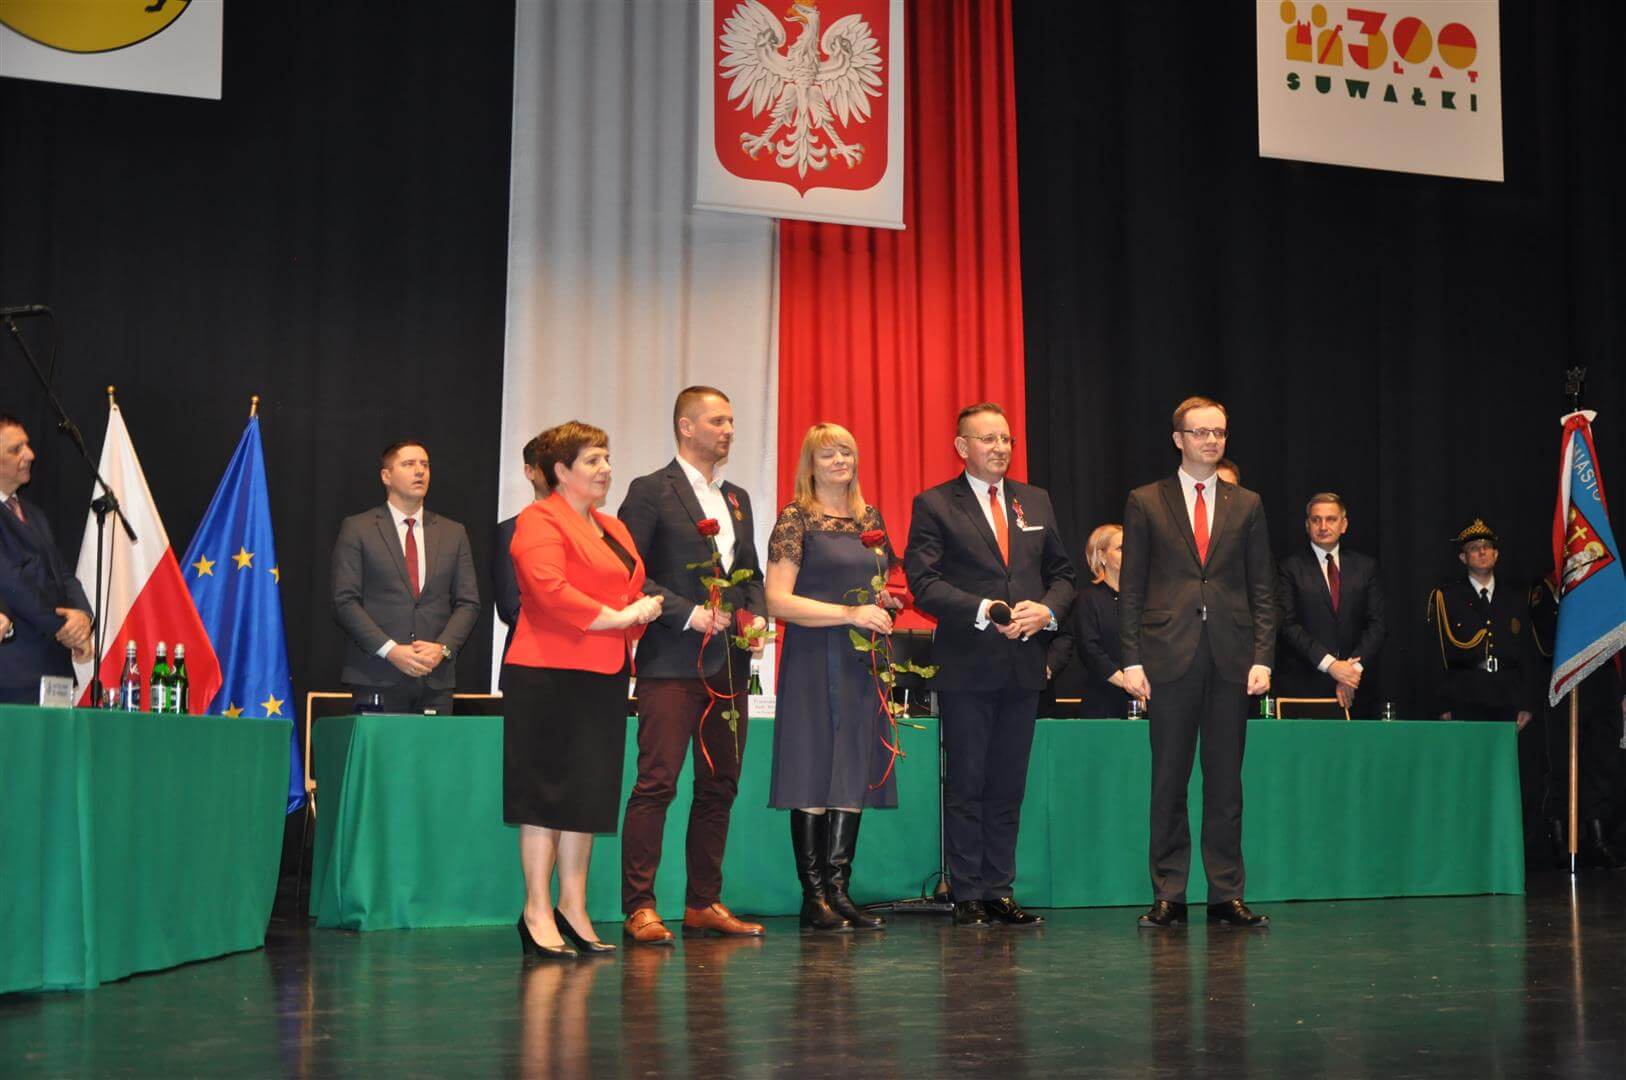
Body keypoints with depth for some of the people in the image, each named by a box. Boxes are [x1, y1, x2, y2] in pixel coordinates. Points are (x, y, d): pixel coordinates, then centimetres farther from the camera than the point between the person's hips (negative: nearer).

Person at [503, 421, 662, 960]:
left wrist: (643, 609, 2)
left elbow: (633, 590, 25)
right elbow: (549, 590, -20)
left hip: (605, 674, 8)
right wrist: (616, 616, -17)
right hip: (550, 673, -8)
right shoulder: (540, 521, -7)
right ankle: (537, 911, 3)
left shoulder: (614, 529, 21)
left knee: (589, 794, 10)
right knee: (548, 791, -3)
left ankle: (573, 909, 17)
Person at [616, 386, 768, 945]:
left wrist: (755, 615, 5)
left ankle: (704, 903, 17)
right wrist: (689, 613, -14)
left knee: (720, 786, 9)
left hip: (728, 663, 7)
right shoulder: (651, 491, -3)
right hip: (672, 663, -7)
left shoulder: (737, 499, 18)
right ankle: (639, 908, -4)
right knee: (656, 783, -9)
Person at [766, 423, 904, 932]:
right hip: (814, 660, -6)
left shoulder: (870, 518, 14)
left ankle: (838, 890, 9)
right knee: (813, 774, -4)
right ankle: (814, 899, 2)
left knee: (854, 774, 4)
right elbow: (777, 601, -11)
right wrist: (850, 613, -17)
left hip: (861, 660, 6)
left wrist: (883, 603, 2)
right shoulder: (795, 518, -4)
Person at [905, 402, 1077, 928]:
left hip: (1023, 666, 5)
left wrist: (1048, 610, -5)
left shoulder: (1035, 502, 14)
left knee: (1009, 786, 8)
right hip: (967, 665, -4)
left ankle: (999, 891, 15)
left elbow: (1061, 573, 16)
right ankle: (967, 896, 7)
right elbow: (924, 583, -10)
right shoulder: (934, 504, -1)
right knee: (966, 785, 1)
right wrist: (984, 612, -20)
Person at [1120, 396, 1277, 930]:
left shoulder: (1246, 505, 12)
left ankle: (1227, 895, 12)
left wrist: (1262, 658, 0)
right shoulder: (1145, 503, 6)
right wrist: (1131, 660, -4)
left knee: (1226, 781, 5)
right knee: (1169, 782, 3)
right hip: (1170, 659, -2)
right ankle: (1168, 896, 9)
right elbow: (1131, 589, 4)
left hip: (1231, 661, 2)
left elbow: (1262, 589, 10)